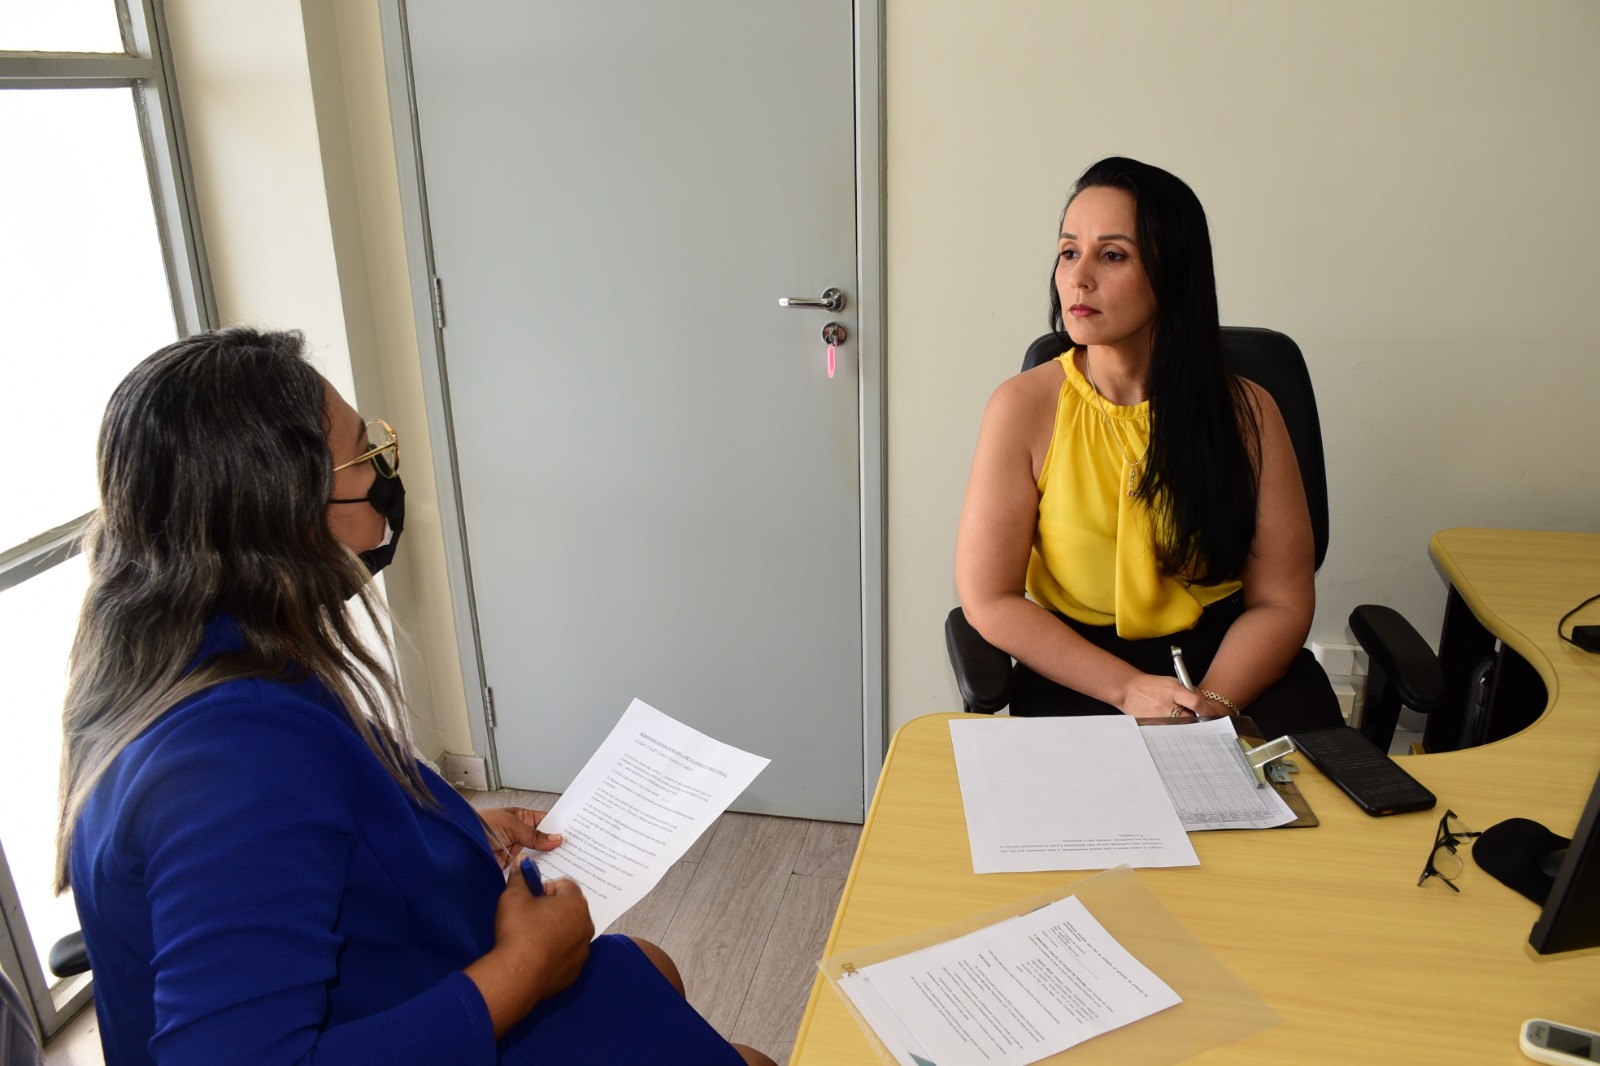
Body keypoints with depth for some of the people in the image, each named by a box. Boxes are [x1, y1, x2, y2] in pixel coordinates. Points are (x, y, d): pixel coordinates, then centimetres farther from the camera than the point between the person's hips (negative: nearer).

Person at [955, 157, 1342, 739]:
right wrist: (1130, 689, -16)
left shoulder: (1245, 412, -2)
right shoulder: (1026, 407, -7)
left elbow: (1282, 601, -1)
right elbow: (988, 598, -8)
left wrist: (1209, 704, -19)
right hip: (1076, 673, -1)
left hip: (1229, 661, 2)